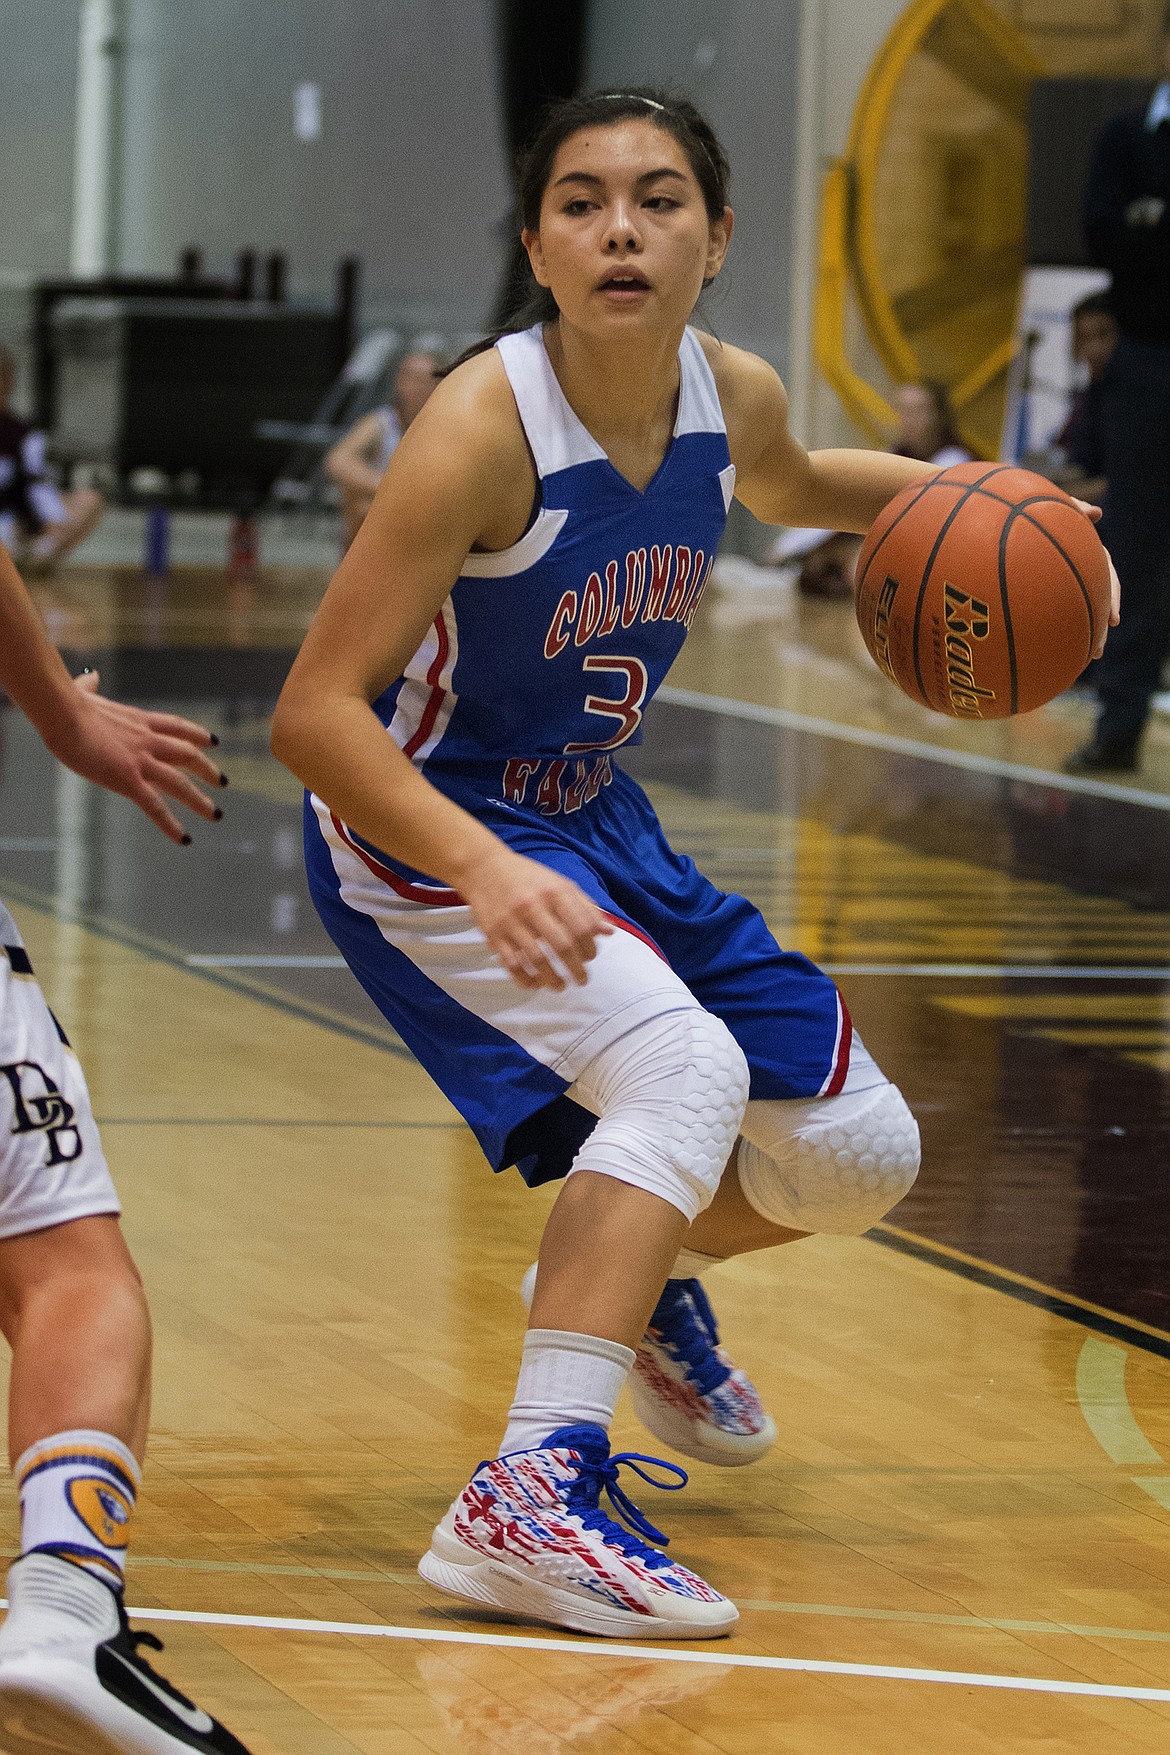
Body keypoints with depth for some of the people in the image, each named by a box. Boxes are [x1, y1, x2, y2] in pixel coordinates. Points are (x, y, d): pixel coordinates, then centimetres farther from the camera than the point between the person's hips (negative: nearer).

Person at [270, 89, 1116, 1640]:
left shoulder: (734, 400, -7)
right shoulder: (485, 430, -27)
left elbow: (786, 485, 22)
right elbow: (316, 713, -29)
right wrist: (487, 875, -43)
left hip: (592, 822, 7)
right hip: (422, 831, -7)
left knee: (859, 1154, 10)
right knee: (685, 1069, -33)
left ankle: (637, 1274, 41)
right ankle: (529, 1499, -36)